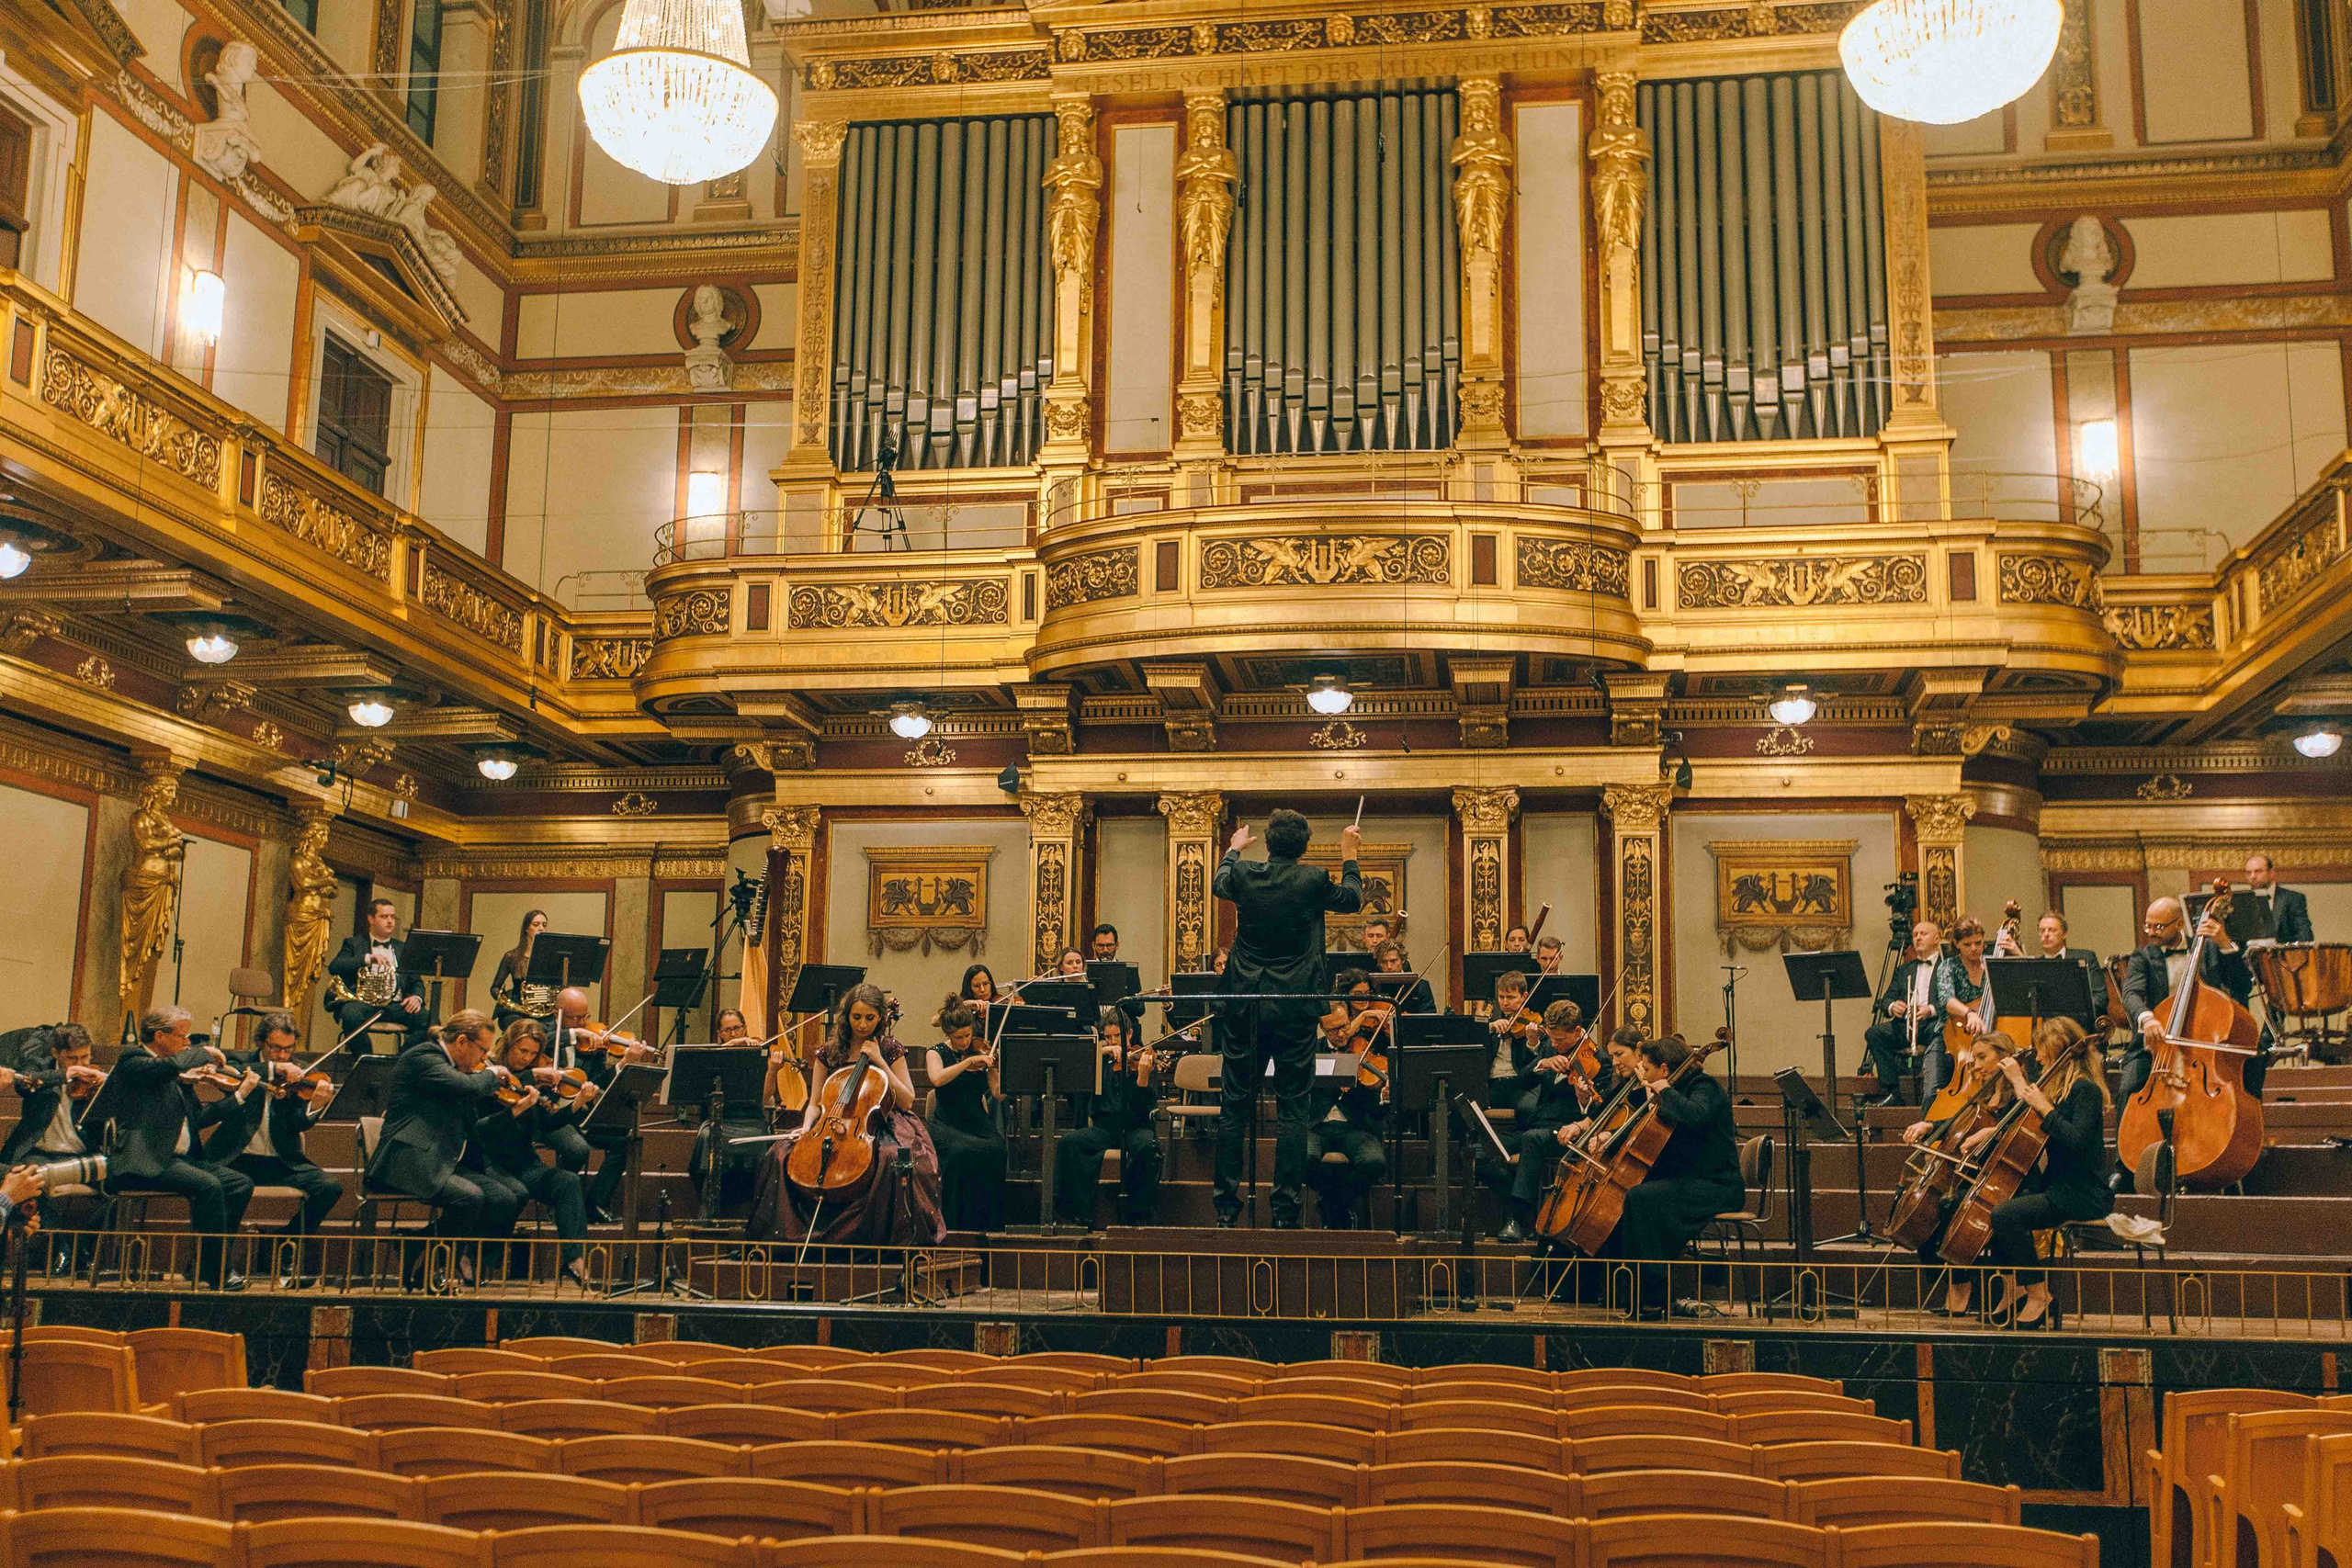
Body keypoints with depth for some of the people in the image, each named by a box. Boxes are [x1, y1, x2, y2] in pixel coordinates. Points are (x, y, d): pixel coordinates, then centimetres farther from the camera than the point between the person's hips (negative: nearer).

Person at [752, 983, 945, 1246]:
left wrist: (879, 1062, -9)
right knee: (783, 1153, -21)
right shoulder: (829, 1052, 8)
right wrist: (806, 1128, -12)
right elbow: (815, 1104, 9)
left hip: (878, 1127, -3)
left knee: (894, 1159, -37)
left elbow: (907, 1101, -4)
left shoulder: (890, 1049, 3)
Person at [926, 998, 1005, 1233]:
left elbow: (999, 1093, 1)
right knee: (962, 1153, -34)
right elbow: (937, 1079, -19)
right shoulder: (938, 1053, 4)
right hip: (948, 1126, -2)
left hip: (979, 1124, 2)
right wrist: (970, 1060, -23)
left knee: (998, 1151, -29)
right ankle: (958, 1222, -20)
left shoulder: (982, 1053, 10)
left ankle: (989, 1223, -16)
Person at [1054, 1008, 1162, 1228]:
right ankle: (1080, 1214, -22)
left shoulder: (1142, 1060, 2)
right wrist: (1102, 1051, -13)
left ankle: (1139, 1216, -22)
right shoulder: (1103, 1062, 13)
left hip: (1136, 1126, -3)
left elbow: (1149, 1107, -10)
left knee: (1147, 1146, -37)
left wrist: (1142, 1077, -29)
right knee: (1068, 1142, -23)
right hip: (1106, 1125, 3)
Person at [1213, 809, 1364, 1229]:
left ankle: (1227, 1208, 9)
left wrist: (1234, 847, 41)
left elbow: (1218, 883, 23)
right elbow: (1352, 899, 11)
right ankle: (1286, 1212, 0)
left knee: (1234, 1107, 8)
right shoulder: (1313, 880, -9)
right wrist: (1349, 855, 24)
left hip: (1244, 1008, 2)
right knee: (1291, 1109, 2)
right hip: (1294, 1009, -2)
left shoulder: (1244, 875, -2)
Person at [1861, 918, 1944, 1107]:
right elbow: (1885, 1000, 17)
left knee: (1939, 1037, -39)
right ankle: (1892, 1090, -20)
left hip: (1934, 1023, -5)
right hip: (1905, 1026, 5)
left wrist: (1931, 1009, -21)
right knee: (1873, 1033, -21)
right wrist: (1892, 1006, -8)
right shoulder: (1904, 970, 27)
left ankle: (1931, 1096, -41)